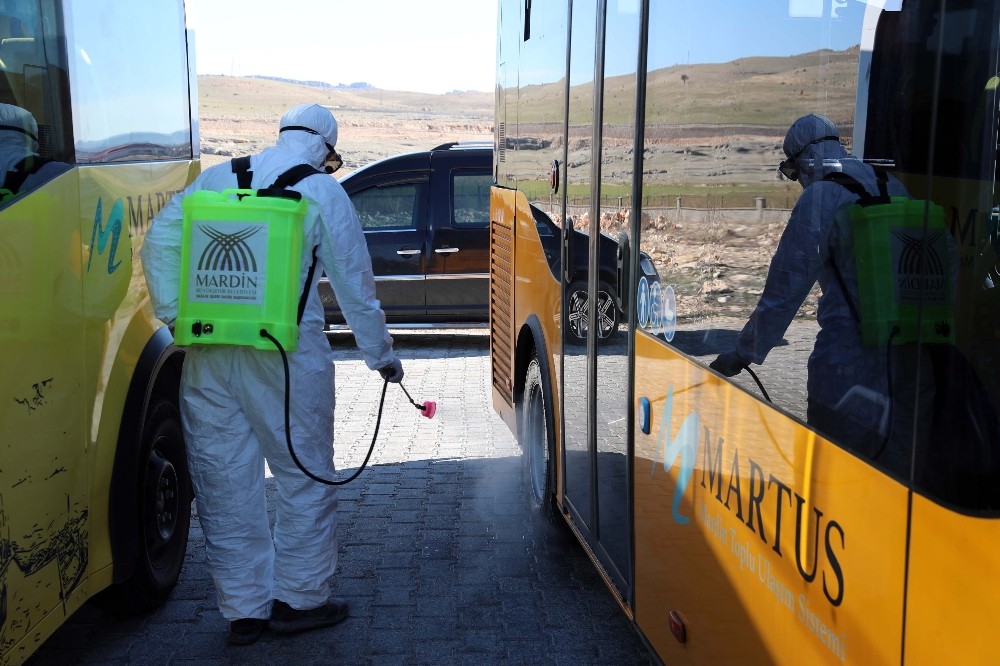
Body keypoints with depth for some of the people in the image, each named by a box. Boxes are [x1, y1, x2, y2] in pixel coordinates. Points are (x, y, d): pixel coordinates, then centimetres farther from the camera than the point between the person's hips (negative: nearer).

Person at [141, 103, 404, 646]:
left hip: (208, 356, 4)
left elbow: (160, 240, 6)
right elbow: (354, 284, 4)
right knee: (306, 477, 11)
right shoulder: (323, 191, 3)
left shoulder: (219, 177, 14)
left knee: (225, 483, 11)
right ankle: (300, 599, 19)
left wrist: (175, 314, 6)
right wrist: (382, 356, 12)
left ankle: (243, 610, 21)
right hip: (286, 354, -4)